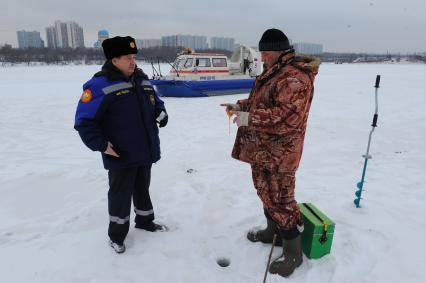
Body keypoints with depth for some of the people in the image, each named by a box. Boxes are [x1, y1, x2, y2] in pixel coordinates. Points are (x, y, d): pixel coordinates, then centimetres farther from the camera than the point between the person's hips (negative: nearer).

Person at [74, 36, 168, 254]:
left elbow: (156, 102, 21)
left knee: (143, 188, 22)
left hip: (146, 151, 7)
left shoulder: (142, 80, 7)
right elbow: (84, 121, -16)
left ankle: (145, 221, 43)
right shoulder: (100, 85, -16)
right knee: (120, 194, 8)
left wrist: (162, 114, 1)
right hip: (121, 156, -6)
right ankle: (116, 234, 28)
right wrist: (101, 144, -19)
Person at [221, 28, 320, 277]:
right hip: (262, 148, 10)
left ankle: (293, 253, 15)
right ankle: (273, 231, 42)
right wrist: (240, 106, 6)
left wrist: (250, 118, -29)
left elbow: (287, 116, -30)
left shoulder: (295, 77, -20)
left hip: (279, 152, -10)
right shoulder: (273, 71, 14)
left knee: (280, 198, -2)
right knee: (266, 192, 22)